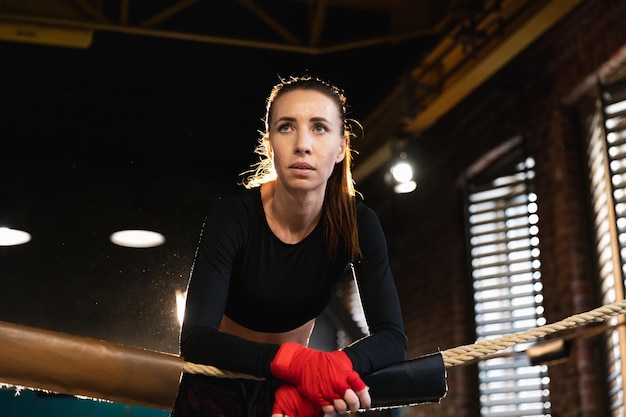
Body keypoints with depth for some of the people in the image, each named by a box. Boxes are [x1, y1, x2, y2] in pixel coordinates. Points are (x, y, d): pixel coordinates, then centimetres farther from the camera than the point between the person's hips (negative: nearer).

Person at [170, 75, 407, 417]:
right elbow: (196, 338, -31)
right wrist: (294, 361, -46)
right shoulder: (233, 216, -24)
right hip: (219, 385, -1)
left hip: (290, 387, 2)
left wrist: (329, 368, -41)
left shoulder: (356, 223, -17)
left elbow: (392, 338, -22)